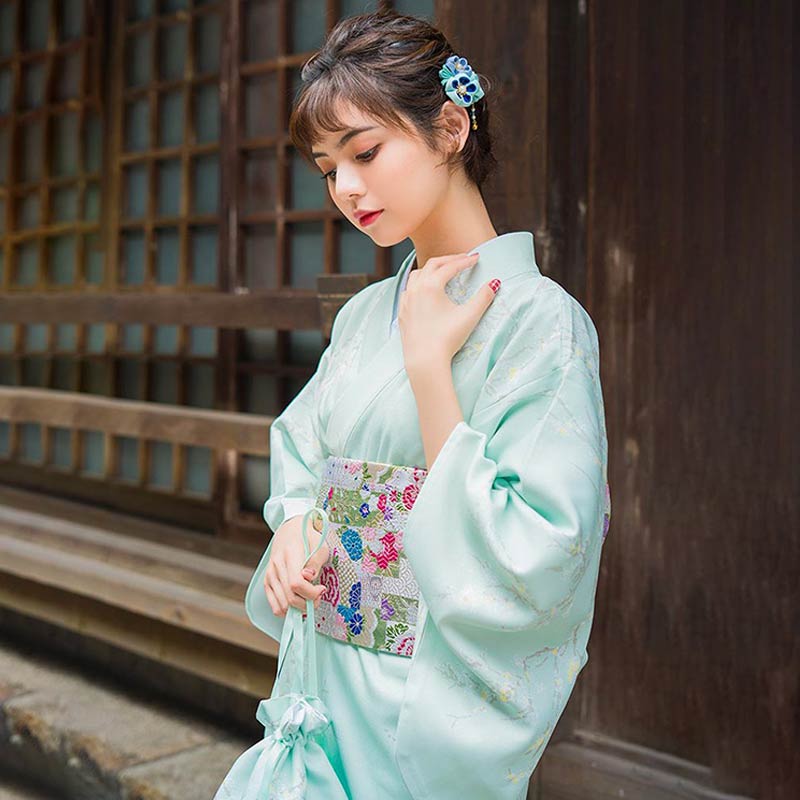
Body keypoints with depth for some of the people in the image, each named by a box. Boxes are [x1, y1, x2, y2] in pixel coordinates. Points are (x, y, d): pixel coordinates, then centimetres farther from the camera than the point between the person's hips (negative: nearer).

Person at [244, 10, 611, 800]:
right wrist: (291, 530, -7)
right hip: (326, 674, 6)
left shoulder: (539, 317, -17)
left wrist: (428, 361, -22)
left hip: (431, 704, -6)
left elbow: (530, 557, -24)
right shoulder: (364, 314, 5)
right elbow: (299, 451, 15)